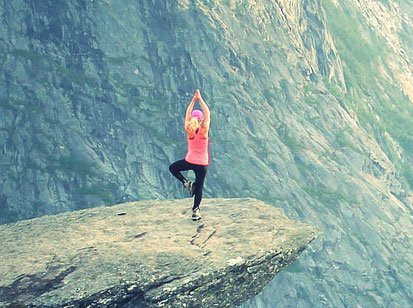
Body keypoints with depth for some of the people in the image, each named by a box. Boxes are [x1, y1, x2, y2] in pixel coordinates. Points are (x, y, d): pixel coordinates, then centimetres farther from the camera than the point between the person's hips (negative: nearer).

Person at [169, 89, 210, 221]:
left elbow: (188, 113, -1)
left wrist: (194, 99, -1)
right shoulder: (203, 131, -17)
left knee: (173, 168, 26)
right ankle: (195, 211, 6)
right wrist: (200, 99, -9)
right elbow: (207, 113, -12)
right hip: (202, 164, -1)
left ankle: (186, 183, 5)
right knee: (199, 187, 6)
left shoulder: (188, 131, -9)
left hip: (189, 161, 1)